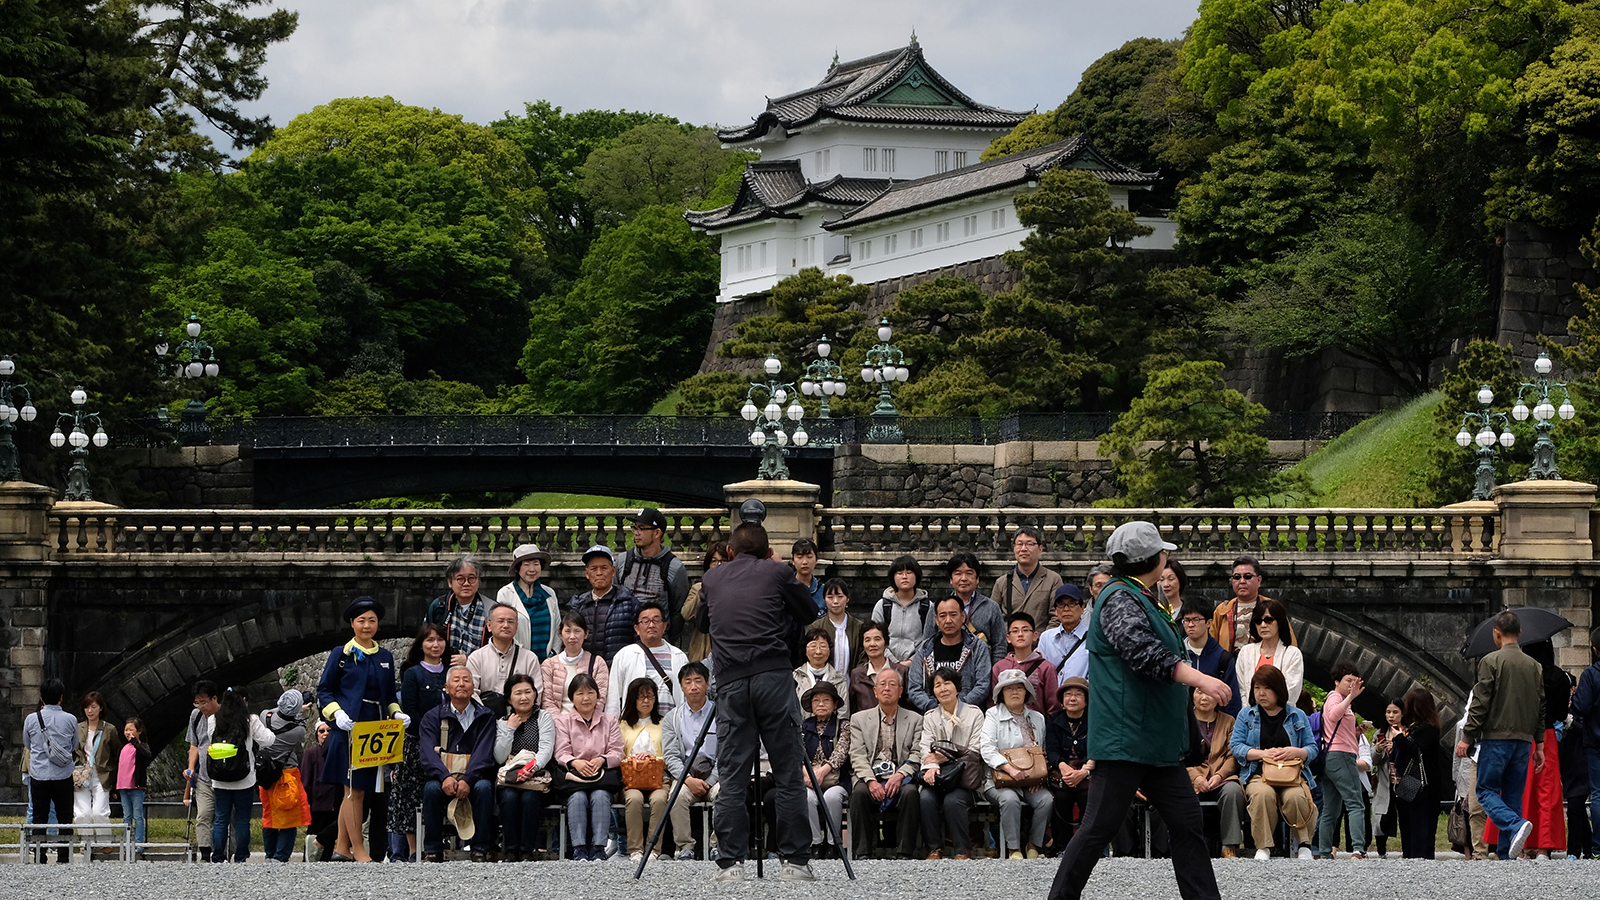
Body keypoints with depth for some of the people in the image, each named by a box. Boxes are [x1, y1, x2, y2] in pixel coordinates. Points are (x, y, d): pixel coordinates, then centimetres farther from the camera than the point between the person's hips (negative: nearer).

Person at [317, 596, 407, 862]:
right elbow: (324, 690, 2)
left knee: (358, 790, 8)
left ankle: (342, 847, 17)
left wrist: (397, 713, 2)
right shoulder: (342, 655, 1)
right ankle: (358, 850, -3)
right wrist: (336, 713, -14)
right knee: (354, 789, -7)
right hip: (349, 728, -5)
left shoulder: (385, 657, 15)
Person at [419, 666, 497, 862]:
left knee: (483, 787, -33)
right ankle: (433, 850, -22)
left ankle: (480, 850, -25)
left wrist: (467, 780, -23)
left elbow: (484, 753, -5)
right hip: (443, 778, 0)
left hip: (473, 778, 0)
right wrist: (444, 777, -26)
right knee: (431, 788, -32)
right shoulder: (433, 717, 9)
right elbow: (428, 752, -6)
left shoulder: (485, 717, 9)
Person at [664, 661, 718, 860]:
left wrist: (709, 782, -12)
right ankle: (685, 847, -21)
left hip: (715, 775, -1)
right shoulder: (672, 718, 12)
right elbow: (671, 756, 3)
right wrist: (689, 780, -15)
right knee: (678, 795, -32)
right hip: (684, 774, 1)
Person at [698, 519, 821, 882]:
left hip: (730, 681, 2)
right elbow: (809, 614, 21)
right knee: (788, 776, 2)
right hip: (774, 677, -2)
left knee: (731, 779, 3)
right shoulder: (776, 572, 9)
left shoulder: (713, 577, 18)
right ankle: (795, 861, 0)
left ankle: (730, 863, -2)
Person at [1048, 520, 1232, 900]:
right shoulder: (1120, 599, -14)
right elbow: (1145, 653, -29)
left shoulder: (1140, 598, 19)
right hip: (1124, 737, -10)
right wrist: (1200, 679, -34)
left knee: (1186, 820, 8)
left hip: (1157, 739, 10)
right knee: (1101, 824, -8)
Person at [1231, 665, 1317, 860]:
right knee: (1263, 794, -37)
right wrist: (1262, 754, -11)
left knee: (1295, 796, -35)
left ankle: (1305, 845, -19)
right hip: (1258, 774, 0)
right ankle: (1263, 847, -28)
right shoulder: (1246, 715, 16)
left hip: (1292, 773, 0)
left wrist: (1296, 752, -11)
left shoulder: (1297, 716, 16)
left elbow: (1312, 749, 12)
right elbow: (1236, 746, 5)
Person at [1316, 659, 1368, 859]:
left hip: (1330, 759, 10)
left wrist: (1355, 733, 16)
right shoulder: (1335, 697, -4)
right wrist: (1351, 697, -36)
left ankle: (1324, 854, 7)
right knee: (1356, 805, -18)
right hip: (1342, 756, -10)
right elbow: (1333, 716, -28)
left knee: (1331, 811, 9)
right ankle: (1358, 848, -31)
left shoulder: (1334, 699, 27)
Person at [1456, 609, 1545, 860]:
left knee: (1486, 791, -1)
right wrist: (1539, 744, 17)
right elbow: (1541, 706, 13)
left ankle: (1516, 824, -27)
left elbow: (1480, 703, -9)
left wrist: (1467, 737, -5)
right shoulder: (1533, 665, 12)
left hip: (1496, 736, -5)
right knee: (1513, 796, 8)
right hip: (1524, 739, 5)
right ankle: (1506, 854, 3)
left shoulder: (1491, 661, -5)